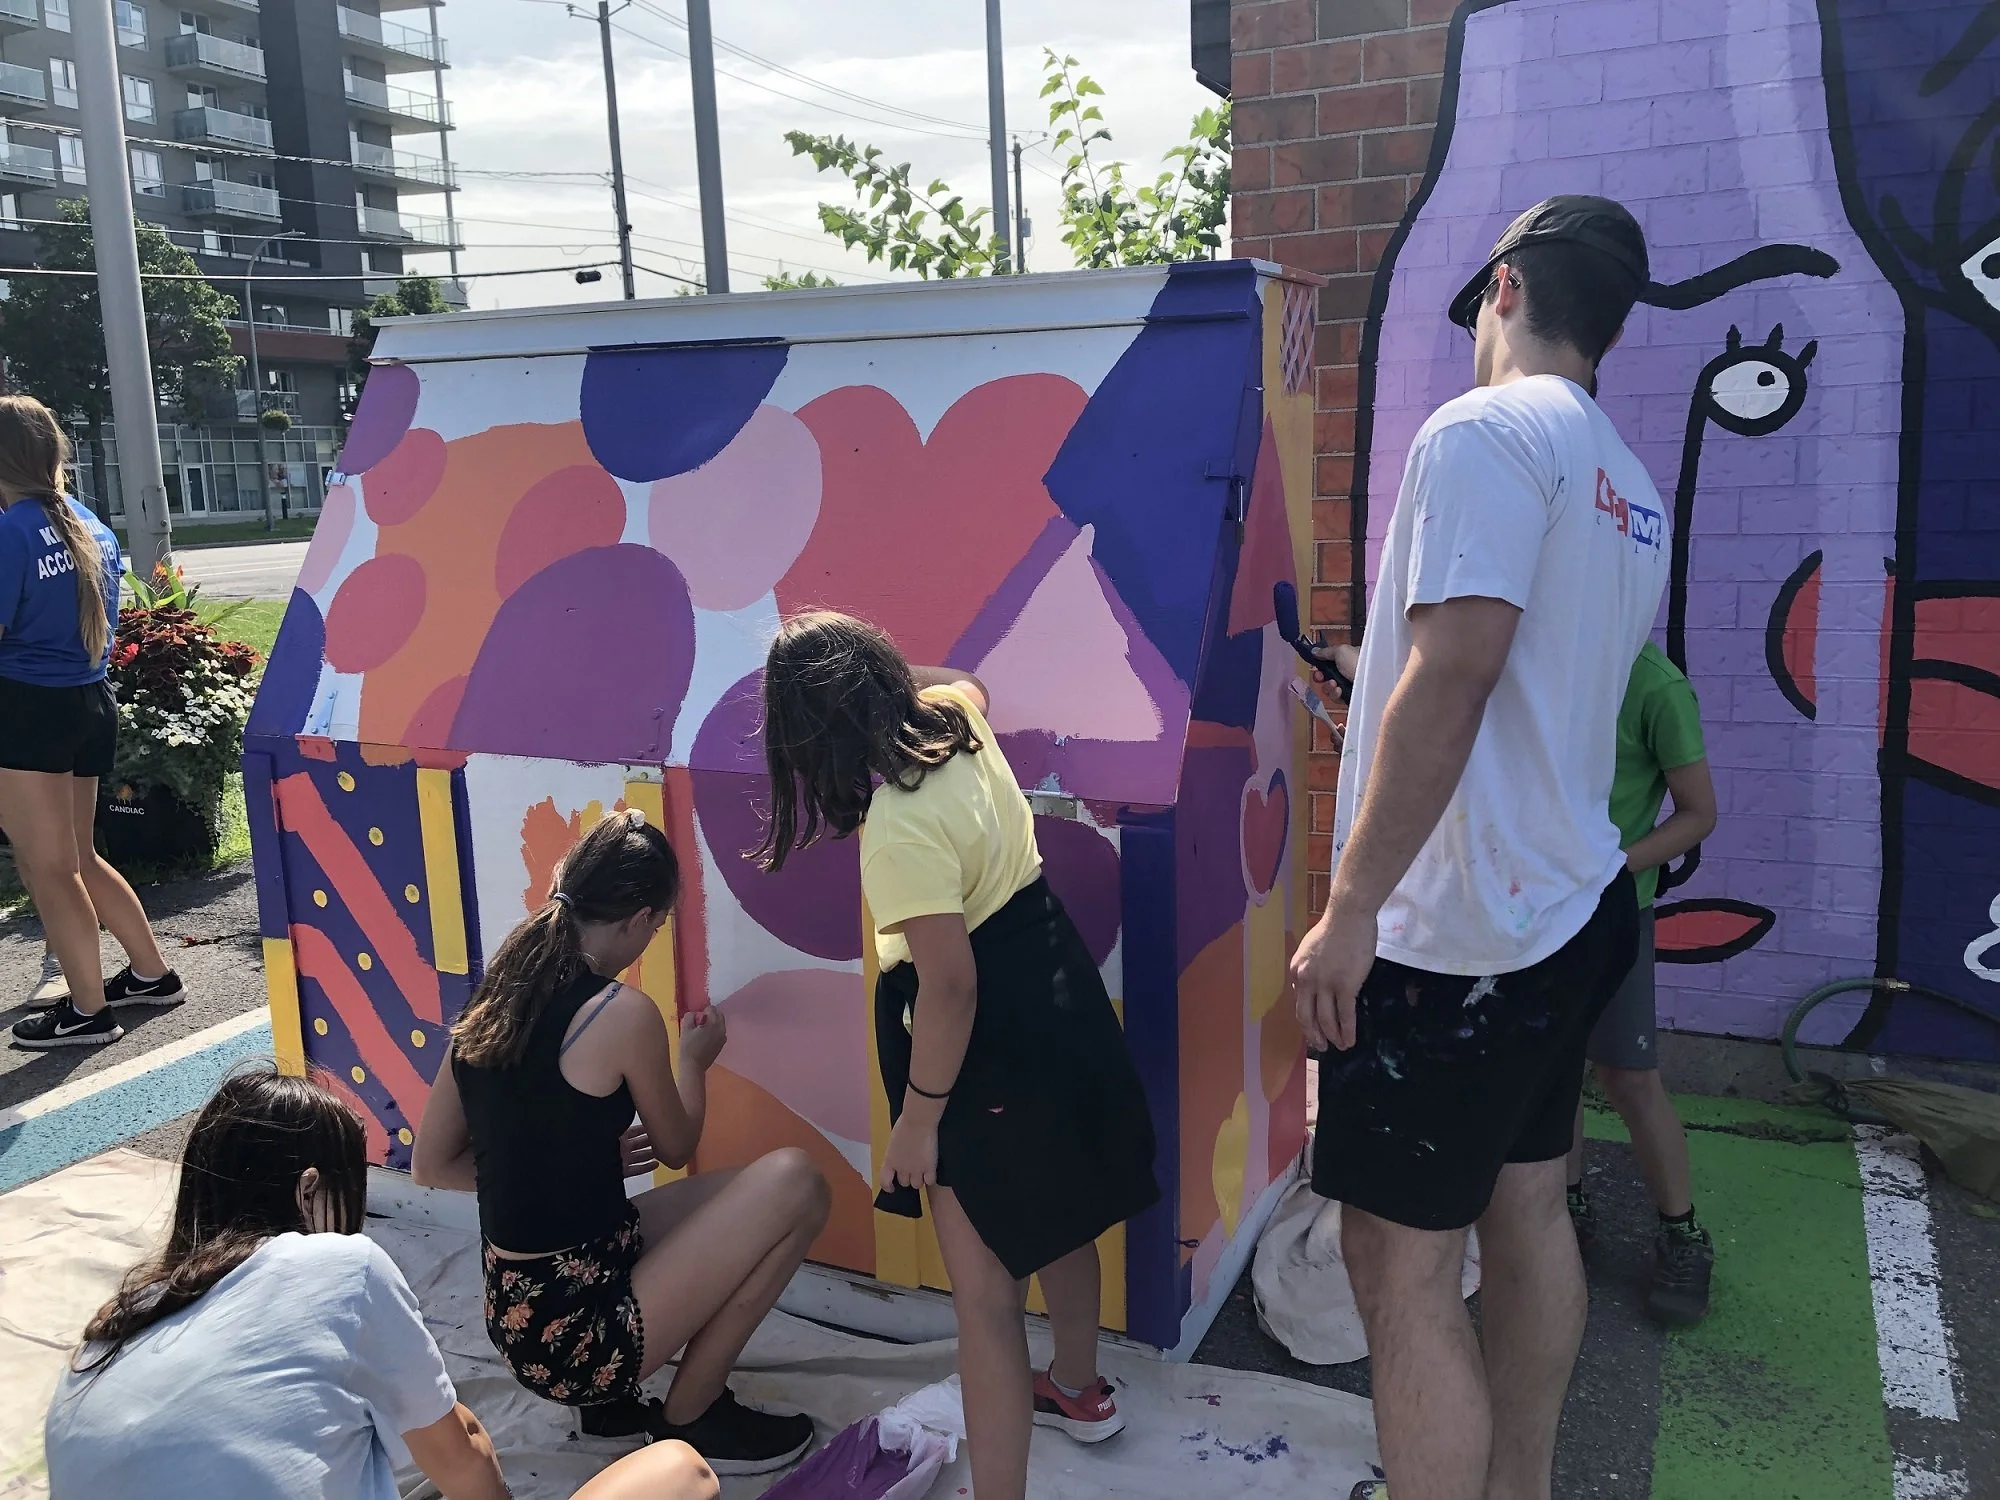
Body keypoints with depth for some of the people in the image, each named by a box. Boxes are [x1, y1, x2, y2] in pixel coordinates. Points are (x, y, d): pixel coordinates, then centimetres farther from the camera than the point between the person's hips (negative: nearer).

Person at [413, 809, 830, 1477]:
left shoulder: (492, 1002, 2)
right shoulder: (623, 1012, -18)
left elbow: (430, 1164, 11)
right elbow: (676, 1148, -1)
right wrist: (695, 1060, 18)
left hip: (517, 1317, 8)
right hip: (576, 1336, -8)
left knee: (736, 1192, 21)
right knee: (794, 1183, -6)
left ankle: (611, 1401, 17)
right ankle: (689, 1416, 6)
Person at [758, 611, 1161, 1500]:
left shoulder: (899, 829, -31)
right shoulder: (956, 716, -6)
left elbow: (949, 988, -27)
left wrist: (919, 1116, -16)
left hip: (991, 1035, -10)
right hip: (1051, 986, 10)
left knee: (984, 1289, -2)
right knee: (1052, 1210, 29)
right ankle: (1078, 1390, 52)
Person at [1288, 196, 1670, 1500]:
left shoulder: (1488, 431, -13)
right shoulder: (1632, 489, 13)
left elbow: (1454, 669, -24)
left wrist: (1350, 907, -22)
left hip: (1453, 935, -9)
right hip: (1571, 912, 9)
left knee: (1402, 1270, -2)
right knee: (1527, 1210, 19)